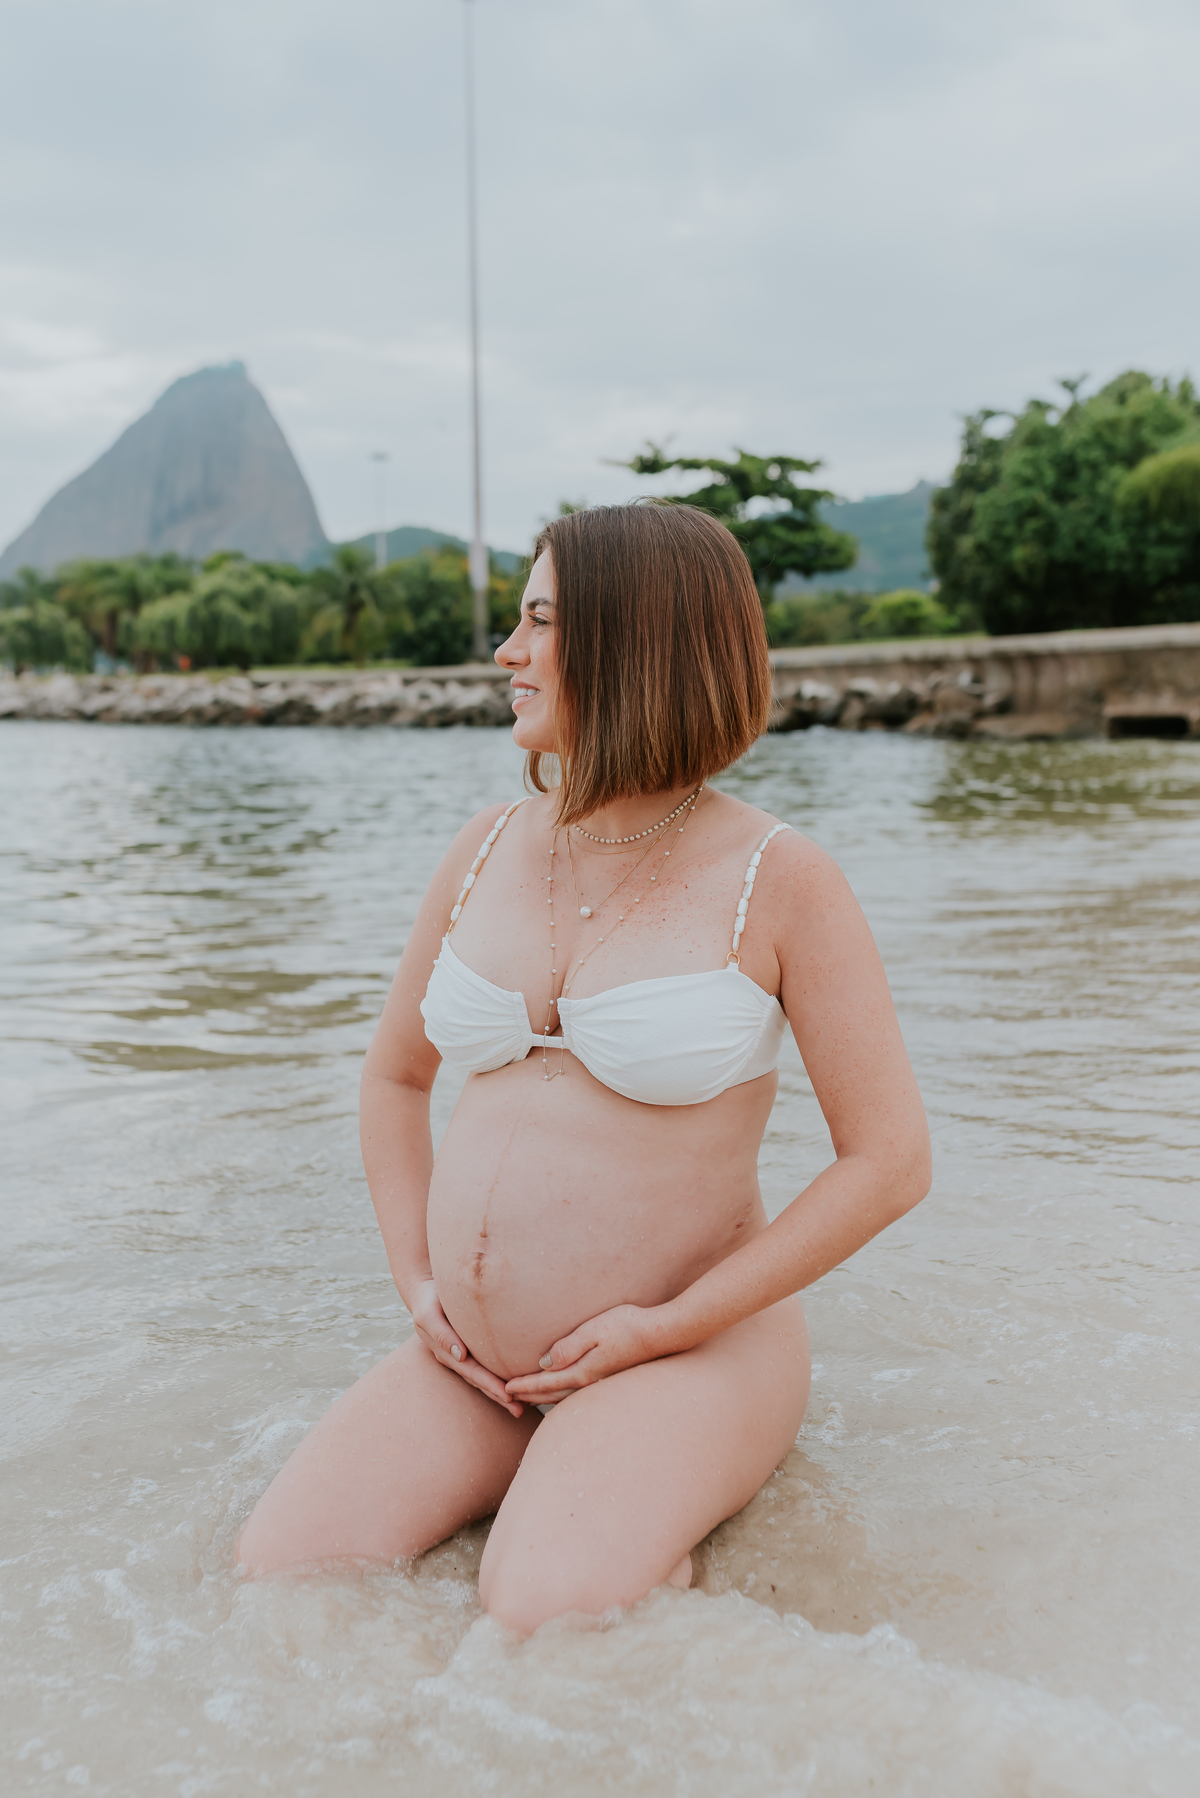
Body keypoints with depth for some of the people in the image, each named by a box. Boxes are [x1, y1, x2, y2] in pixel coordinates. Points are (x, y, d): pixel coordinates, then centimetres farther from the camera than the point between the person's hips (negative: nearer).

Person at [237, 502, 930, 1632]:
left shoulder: (779, 882, -10)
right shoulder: (488, 849, 5)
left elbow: (890, 1161, -10)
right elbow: (394, 1076, 17)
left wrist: (670, 1326, -13)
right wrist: (417, 1281, 3)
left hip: (694, 1357, -5)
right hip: (473, 1364, 5)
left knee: (545, 1617, -28)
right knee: (273, 1579, -12)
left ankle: (649, 1539, 2)